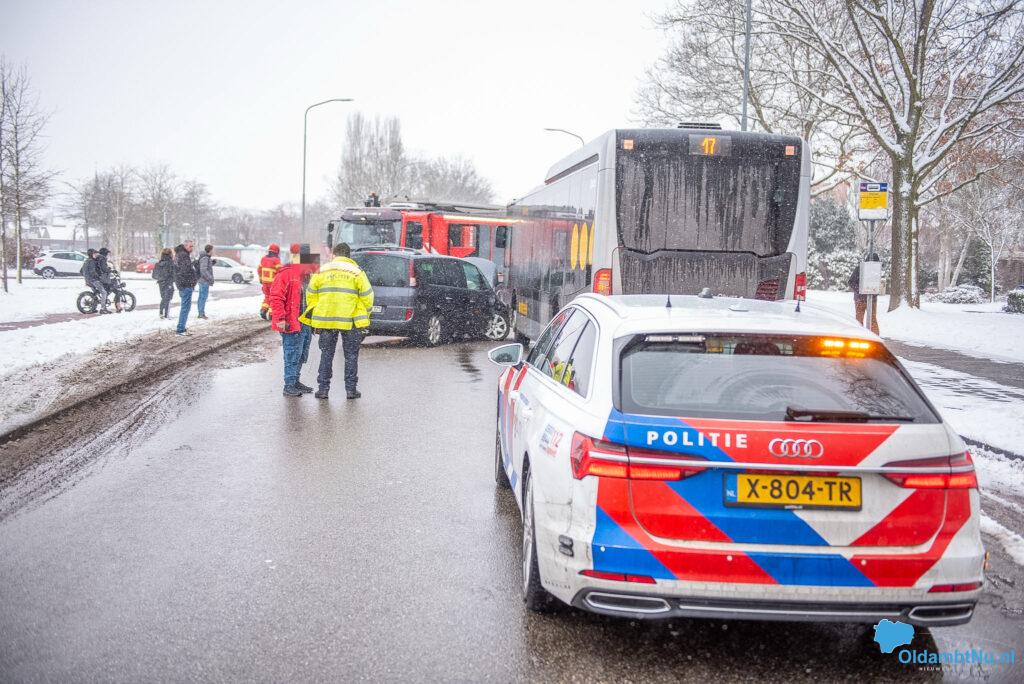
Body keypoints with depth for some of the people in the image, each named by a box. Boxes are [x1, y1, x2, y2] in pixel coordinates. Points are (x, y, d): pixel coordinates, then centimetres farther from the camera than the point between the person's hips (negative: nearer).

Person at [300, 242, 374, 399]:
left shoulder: (322, 271, 6)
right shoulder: (356, 272, 0)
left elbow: (311, 295, 8)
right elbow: (367, 295, -3)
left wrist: (314, 319, 15)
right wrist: (363, 316, 11)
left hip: (326, 320, 2)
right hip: (350, 321, -1)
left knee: (326, 354, 11)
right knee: (351, 355, 9)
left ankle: (323, 388, 10)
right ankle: (351, 389, 8)